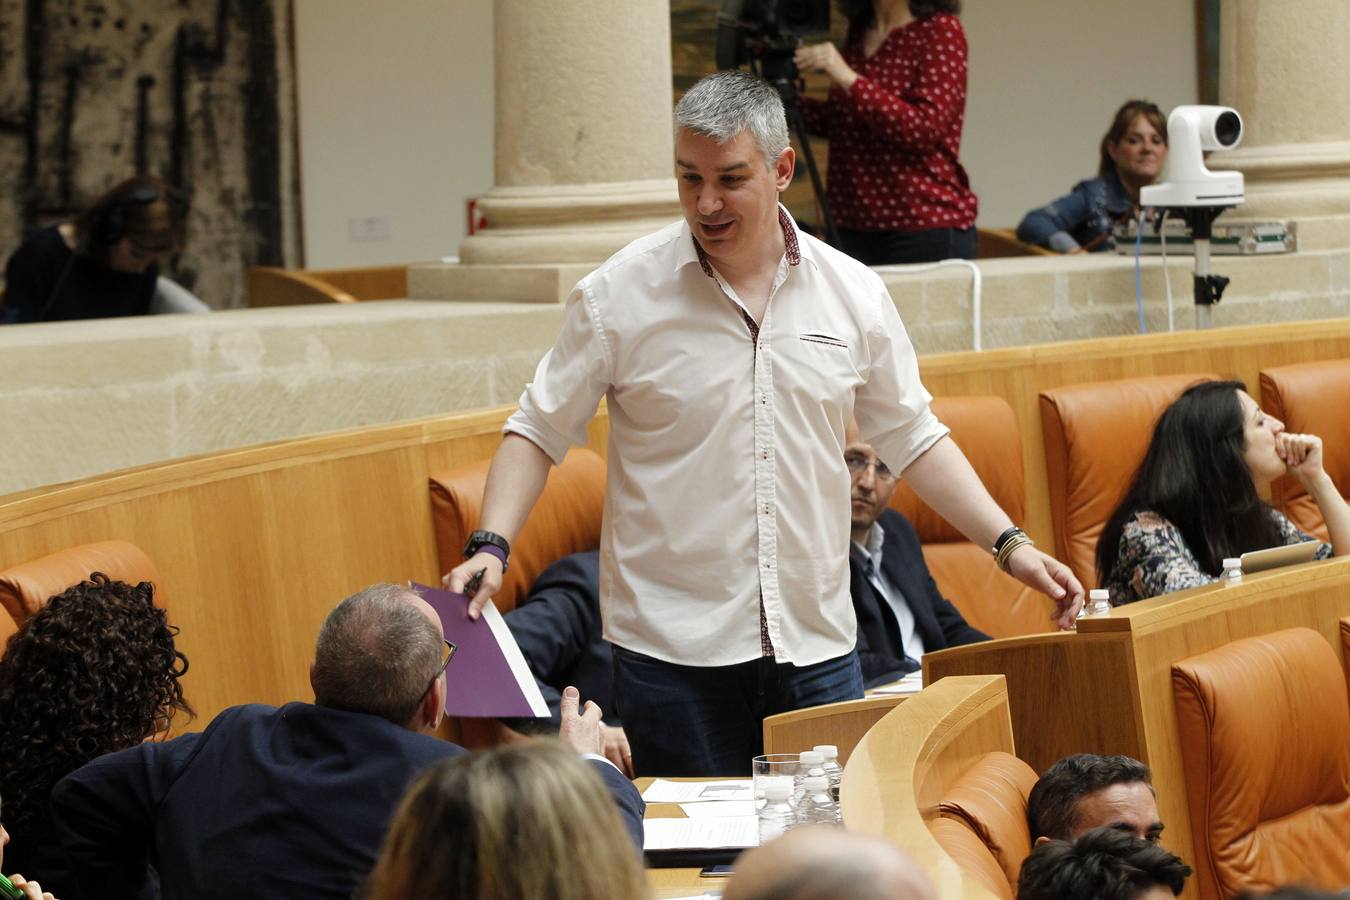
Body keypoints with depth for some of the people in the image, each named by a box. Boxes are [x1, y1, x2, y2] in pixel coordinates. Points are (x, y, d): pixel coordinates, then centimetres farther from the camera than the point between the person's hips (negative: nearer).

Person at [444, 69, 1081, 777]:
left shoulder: (853, 294, 5)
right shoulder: (619, 295, -4)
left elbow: (913, 438, 13)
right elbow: (539, 431, 2)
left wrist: (1010, 545, 6)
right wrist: (491, 546, -12)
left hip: (817, 644, 3)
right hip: (673, 649, -2)